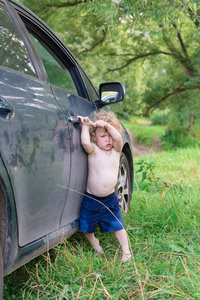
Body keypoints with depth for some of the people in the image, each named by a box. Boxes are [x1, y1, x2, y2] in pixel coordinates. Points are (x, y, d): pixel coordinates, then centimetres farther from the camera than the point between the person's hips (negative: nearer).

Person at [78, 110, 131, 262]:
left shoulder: (116, 150, -1)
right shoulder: (93, 151, -9)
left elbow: (118, 138, -22)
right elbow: (85, 143, -31)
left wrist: (107, 125, -29)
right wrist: (85, 126, -21)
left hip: (109, 199, 1)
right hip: (91, 198, -1)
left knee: (117, 226, 8)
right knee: (87, 228, 13)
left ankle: (126, 251, 24)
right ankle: (94, 241, 42)